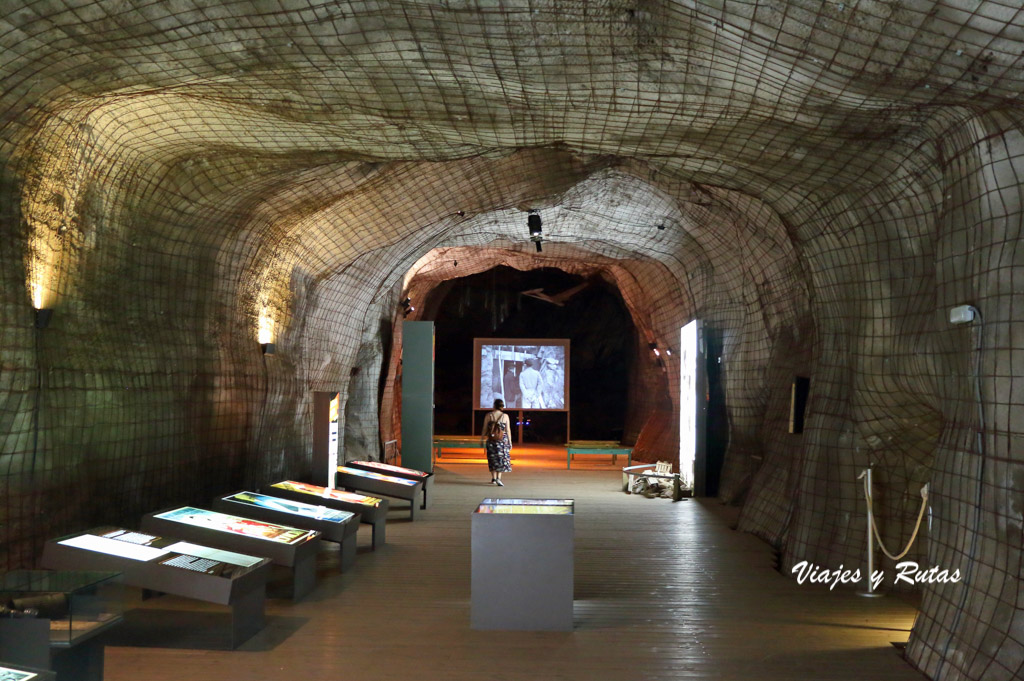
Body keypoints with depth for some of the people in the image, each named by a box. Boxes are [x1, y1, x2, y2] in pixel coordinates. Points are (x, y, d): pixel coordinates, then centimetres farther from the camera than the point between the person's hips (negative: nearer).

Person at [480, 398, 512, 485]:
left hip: (491, 440, 1)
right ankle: (498, 478, -12)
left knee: (493, 459, 15)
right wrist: (510, 442, 5)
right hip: (502, 440, -1)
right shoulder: (505, 416, -4)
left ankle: (493, 478, 20)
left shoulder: (488, 415, -3)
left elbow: (485, 429, 0)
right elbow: (508, 430, -2)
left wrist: (483, 439, 11)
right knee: (501, 459, 4)